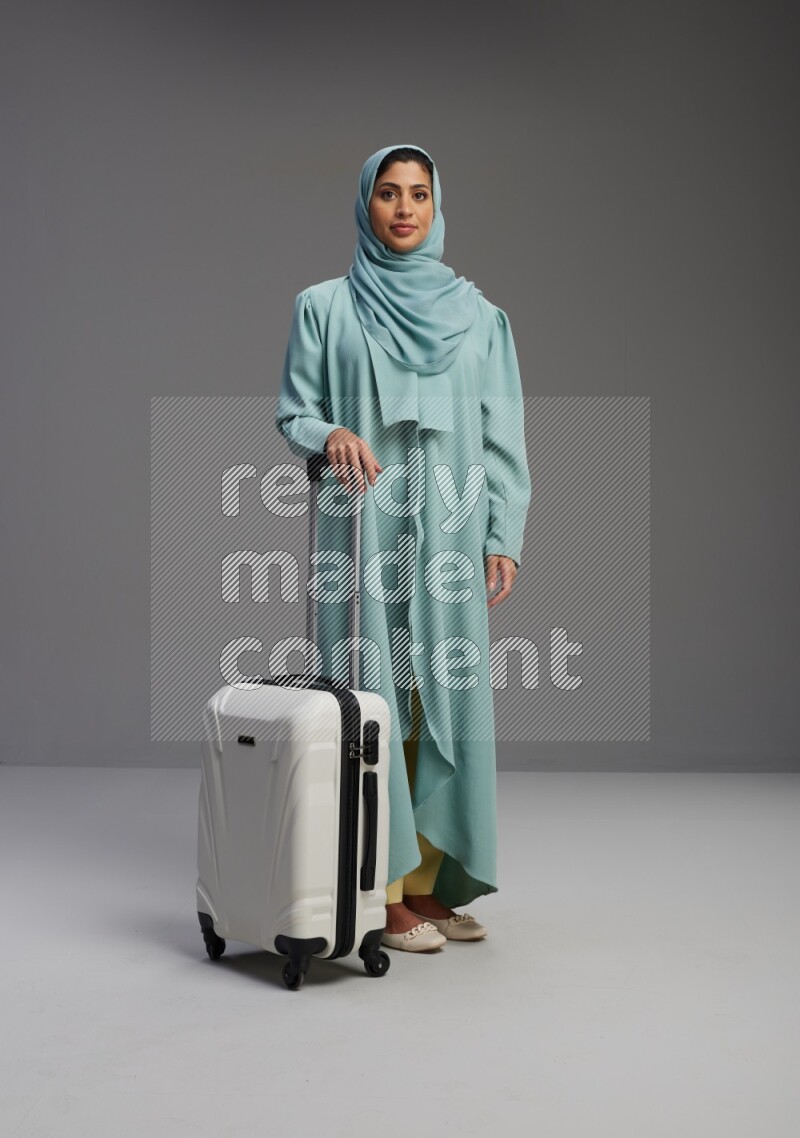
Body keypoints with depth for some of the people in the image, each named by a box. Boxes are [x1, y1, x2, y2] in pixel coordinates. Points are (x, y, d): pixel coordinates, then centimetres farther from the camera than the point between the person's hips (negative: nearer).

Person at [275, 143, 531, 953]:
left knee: (443, 699, 3)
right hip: (365, 528, -2)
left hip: (448, 532, 3)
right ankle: (381, 893, 4)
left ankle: (429, 882, 14)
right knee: (374, 697, -4)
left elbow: (501, 432, 8)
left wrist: (504, 536, 0)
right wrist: (330, 435, -18)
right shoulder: (324, 307, 6)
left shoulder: (476, 314, 11)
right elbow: (292, 412, 5)